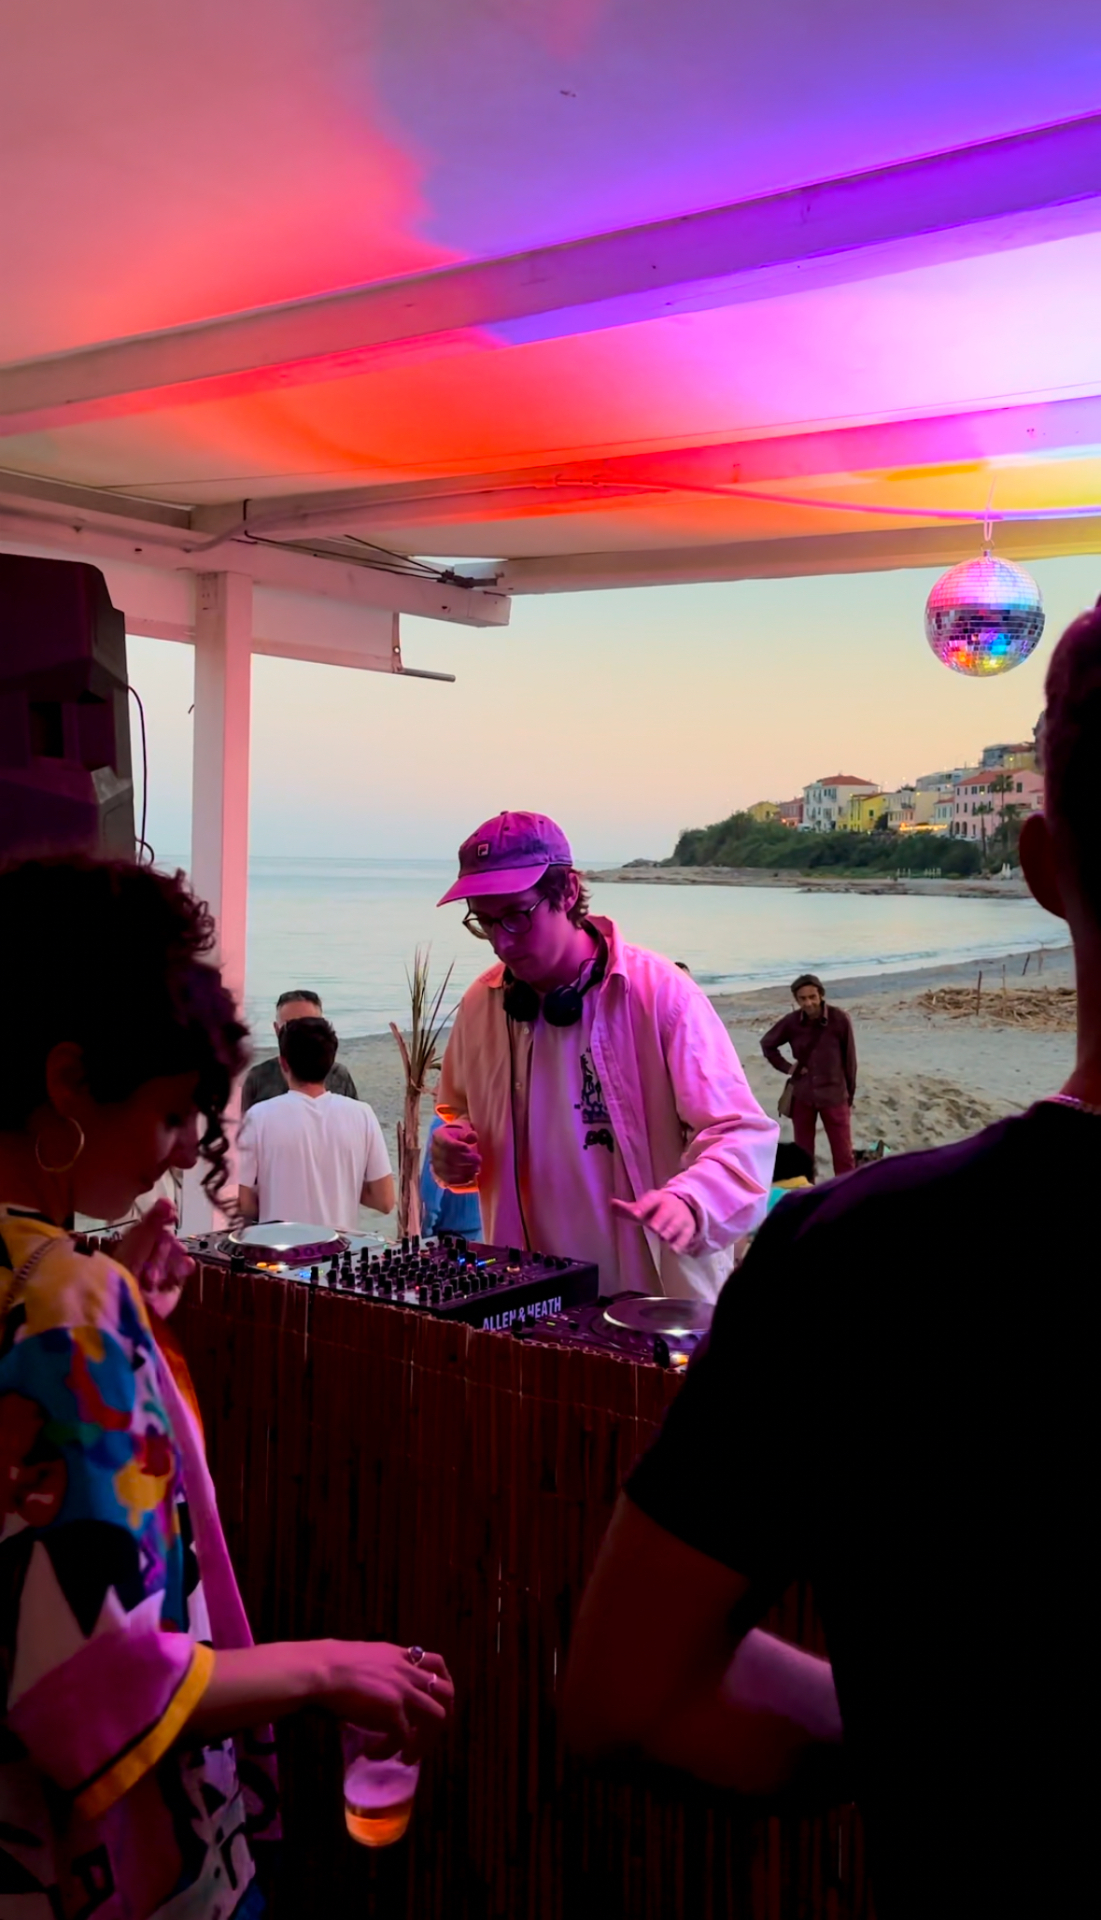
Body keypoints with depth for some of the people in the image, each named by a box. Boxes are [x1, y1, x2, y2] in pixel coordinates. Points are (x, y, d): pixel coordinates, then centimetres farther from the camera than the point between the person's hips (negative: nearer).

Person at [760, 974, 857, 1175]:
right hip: (802, 1096, 2)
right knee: (803, 1153, 11)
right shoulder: (791, 1022, -7)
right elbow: (767, 1044, 12)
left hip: (834, 1095, -2)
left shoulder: (840, 1020, -12)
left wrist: (850, 1095, 2)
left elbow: (849, 1060, -3)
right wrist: (786, 1067, 1)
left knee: (843, 1154, 1)